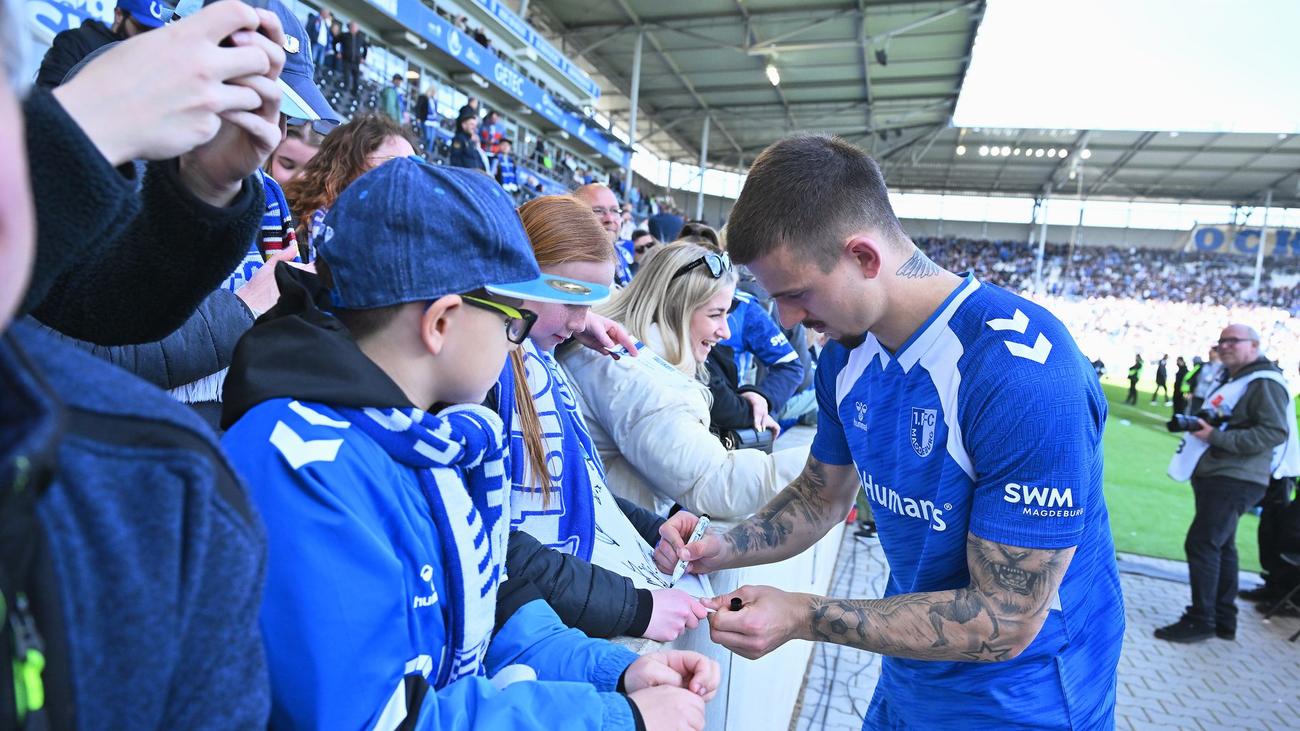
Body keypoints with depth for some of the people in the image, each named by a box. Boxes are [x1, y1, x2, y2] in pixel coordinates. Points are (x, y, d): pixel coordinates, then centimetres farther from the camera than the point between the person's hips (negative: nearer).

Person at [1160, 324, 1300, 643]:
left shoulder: (1264, 383, -11)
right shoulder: (1232, 380, 20)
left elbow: (1274, 432, -22)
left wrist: (1216, 436, -25)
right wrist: (1196, 421, 10)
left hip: (1234, 481, -10)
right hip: (1215, 477, 10)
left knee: (1201, 544, -11)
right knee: (1221, 547, 14)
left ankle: (1200, 621, -2)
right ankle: (1224, 621, 23)